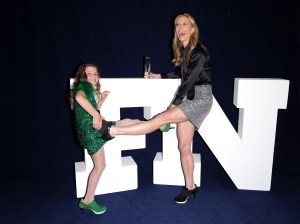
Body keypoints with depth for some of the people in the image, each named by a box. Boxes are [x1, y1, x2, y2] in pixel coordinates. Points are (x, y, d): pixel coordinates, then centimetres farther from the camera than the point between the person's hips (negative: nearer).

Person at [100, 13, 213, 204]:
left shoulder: (199, 52, -12)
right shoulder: (183, 51, 14)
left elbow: (188, 81, -17)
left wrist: (173, 105, -13)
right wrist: (157, 76, 29)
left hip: (201, 98, -8)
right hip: (188, 99, 8)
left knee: (161, 118, -23)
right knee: (184, 147, 5)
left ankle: (112, 131, -22)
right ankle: (190, 187, 17)